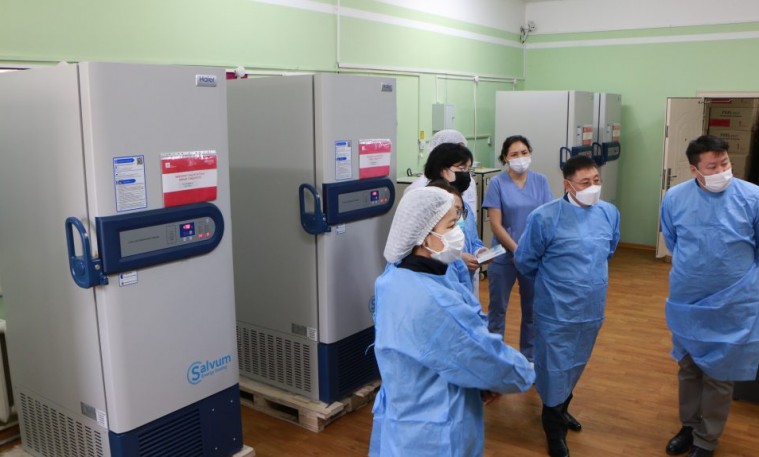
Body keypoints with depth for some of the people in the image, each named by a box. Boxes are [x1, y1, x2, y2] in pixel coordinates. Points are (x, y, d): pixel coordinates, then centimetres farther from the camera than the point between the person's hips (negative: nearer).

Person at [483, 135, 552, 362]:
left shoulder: (540, 181, 0)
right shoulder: (497, 183, -9)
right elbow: (495, 224, -11)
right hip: (504, 256, -3)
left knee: (532, 308, 13)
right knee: (498, 308, 9)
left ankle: (529, 356, 31)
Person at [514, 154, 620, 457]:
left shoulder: (609, 213, -4)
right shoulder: (545, 217, -20)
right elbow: (525, 260, -6)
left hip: (593, 308, 5)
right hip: (556, 310, -5)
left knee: (577, 364, 23)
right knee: (555, 368, 8)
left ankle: (562, 409, 48)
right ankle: (554, 430, 29)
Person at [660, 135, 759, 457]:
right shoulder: (674, 198, -8)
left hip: (733, 307, -2)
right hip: (686, 303, 3)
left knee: (719, 376, 11)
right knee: (688, 369, 18)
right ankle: (689, 426, 39)